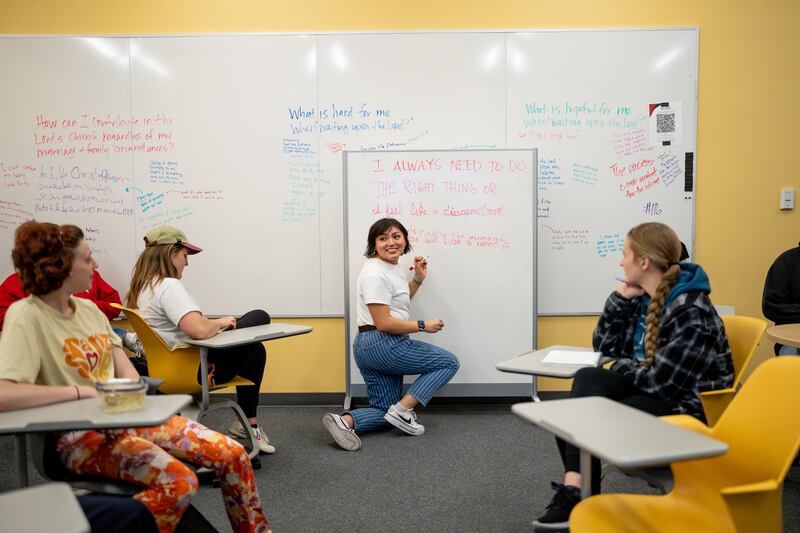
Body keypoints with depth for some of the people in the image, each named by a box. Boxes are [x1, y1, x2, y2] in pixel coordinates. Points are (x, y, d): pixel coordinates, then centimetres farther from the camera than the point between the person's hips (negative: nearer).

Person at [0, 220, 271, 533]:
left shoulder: (88, 308, 11)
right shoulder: (26, 316, -10)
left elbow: (128, 373, 9)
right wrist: (86, 391, -22)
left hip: (125, 417, 7)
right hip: (80, 436, -7)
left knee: (233, 455, -7)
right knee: (179, 481, -31)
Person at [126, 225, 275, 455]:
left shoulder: (143, 286, 10)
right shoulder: (169, 286, -22)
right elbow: (199, 330, -35)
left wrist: (216, 324, 8)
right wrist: (221, 322, -14)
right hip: (191, 371, -10)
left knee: (255, 349, 21)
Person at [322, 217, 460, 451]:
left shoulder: (394, 267, 13)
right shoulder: (375, 274, -17)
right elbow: (383, 322, -21)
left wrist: (418, 279, 17)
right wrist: (423, 325, -14)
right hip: (382, 344, -10)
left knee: (385, 413, 14)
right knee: (449, 362, 3)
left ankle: (344, 420, -8)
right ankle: (402, 410, -4)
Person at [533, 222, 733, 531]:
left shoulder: (691, 311, -20)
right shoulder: (643, 297, 7)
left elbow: (661, 381, -25)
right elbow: (604, 346, 10)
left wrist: (624, 367, -6)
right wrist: (620, 299, -1)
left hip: (687, 406, -8)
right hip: (650, 388, 8)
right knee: (587, 379, -18)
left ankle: (575, 494, 0)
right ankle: (574, 490, -22)